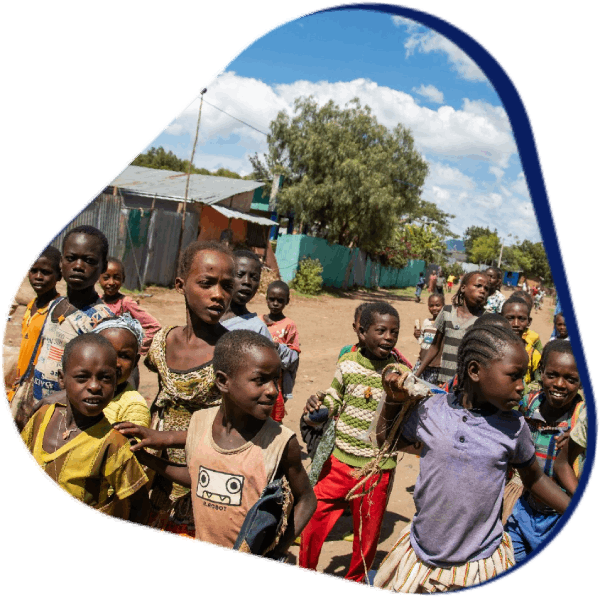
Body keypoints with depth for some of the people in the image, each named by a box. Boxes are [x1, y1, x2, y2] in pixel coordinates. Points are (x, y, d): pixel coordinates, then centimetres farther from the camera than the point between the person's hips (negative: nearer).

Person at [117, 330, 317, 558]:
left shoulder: (281, 441, -19)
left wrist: (278, 550, -15)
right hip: (204, 543, 3)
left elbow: (306, 500, -6)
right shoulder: (199, 422, -8)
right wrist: (148, 459, 1)